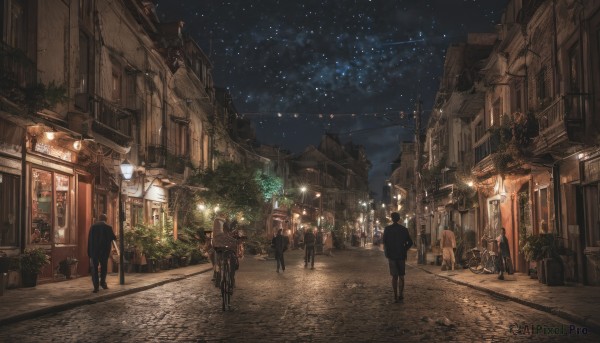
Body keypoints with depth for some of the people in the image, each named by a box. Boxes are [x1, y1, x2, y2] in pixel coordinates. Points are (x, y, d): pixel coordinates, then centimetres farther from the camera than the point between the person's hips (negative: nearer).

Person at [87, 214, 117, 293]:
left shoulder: (93, 226, 2)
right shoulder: (108, 227, -4)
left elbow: (89, 240, 1)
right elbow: (113, 238, 4)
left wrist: (89, 253, 4)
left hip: (94, 251, 1)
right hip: (104, 251, -1)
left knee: (94, 268, 4)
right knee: (104, 266, 16)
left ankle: (96, 286, -3)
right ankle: (102, 282, 5)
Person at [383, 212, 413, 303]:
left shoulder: (387, 229, -5)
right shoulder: (404, 229, -1)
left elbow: (384, 242, -7)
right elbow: (410, 243, -1)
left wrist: (386, 253, 5)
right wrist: (405, 250, 12)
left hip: (391, 255, -1)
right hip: (401, 255, 1)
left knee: (394, 276, 4)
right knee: (401, 276, 14)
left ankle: (396, 296, -1)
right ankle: (400, 294, 11)